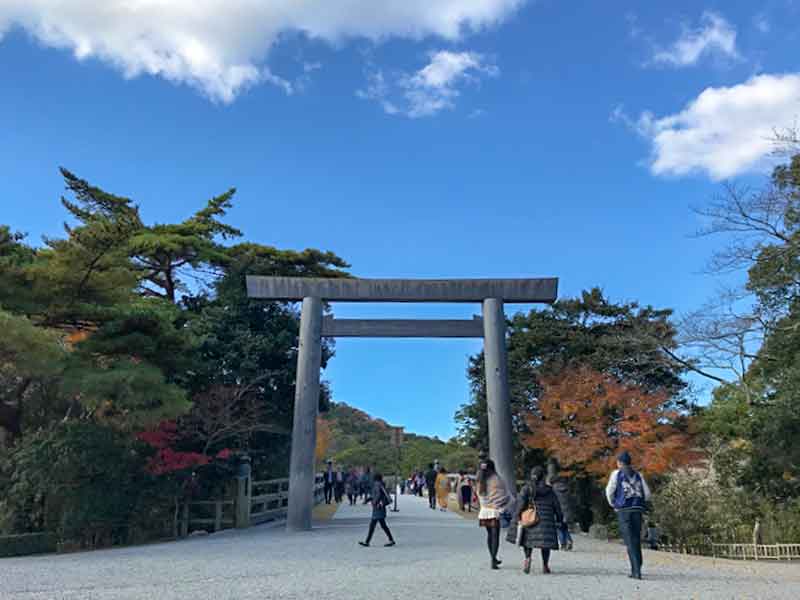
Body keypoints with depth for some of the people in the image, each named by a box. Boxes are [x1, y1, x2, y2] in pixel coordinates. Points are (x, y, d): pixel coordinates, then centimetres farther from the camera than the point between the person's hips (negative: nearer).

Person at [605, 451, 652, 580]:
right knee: (637, 540, 13)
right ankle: (636, 569, 17)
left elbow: (609, 491, -2)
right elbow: (647, 493, 8)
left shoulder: (616, 473, 2)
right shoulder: (638, 474, 12)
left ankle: (636, 571, -12)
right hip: (637, 510, 4)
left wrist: (613, 504, 13)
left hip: (623, 510, -4)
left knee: (630, 541, -4)